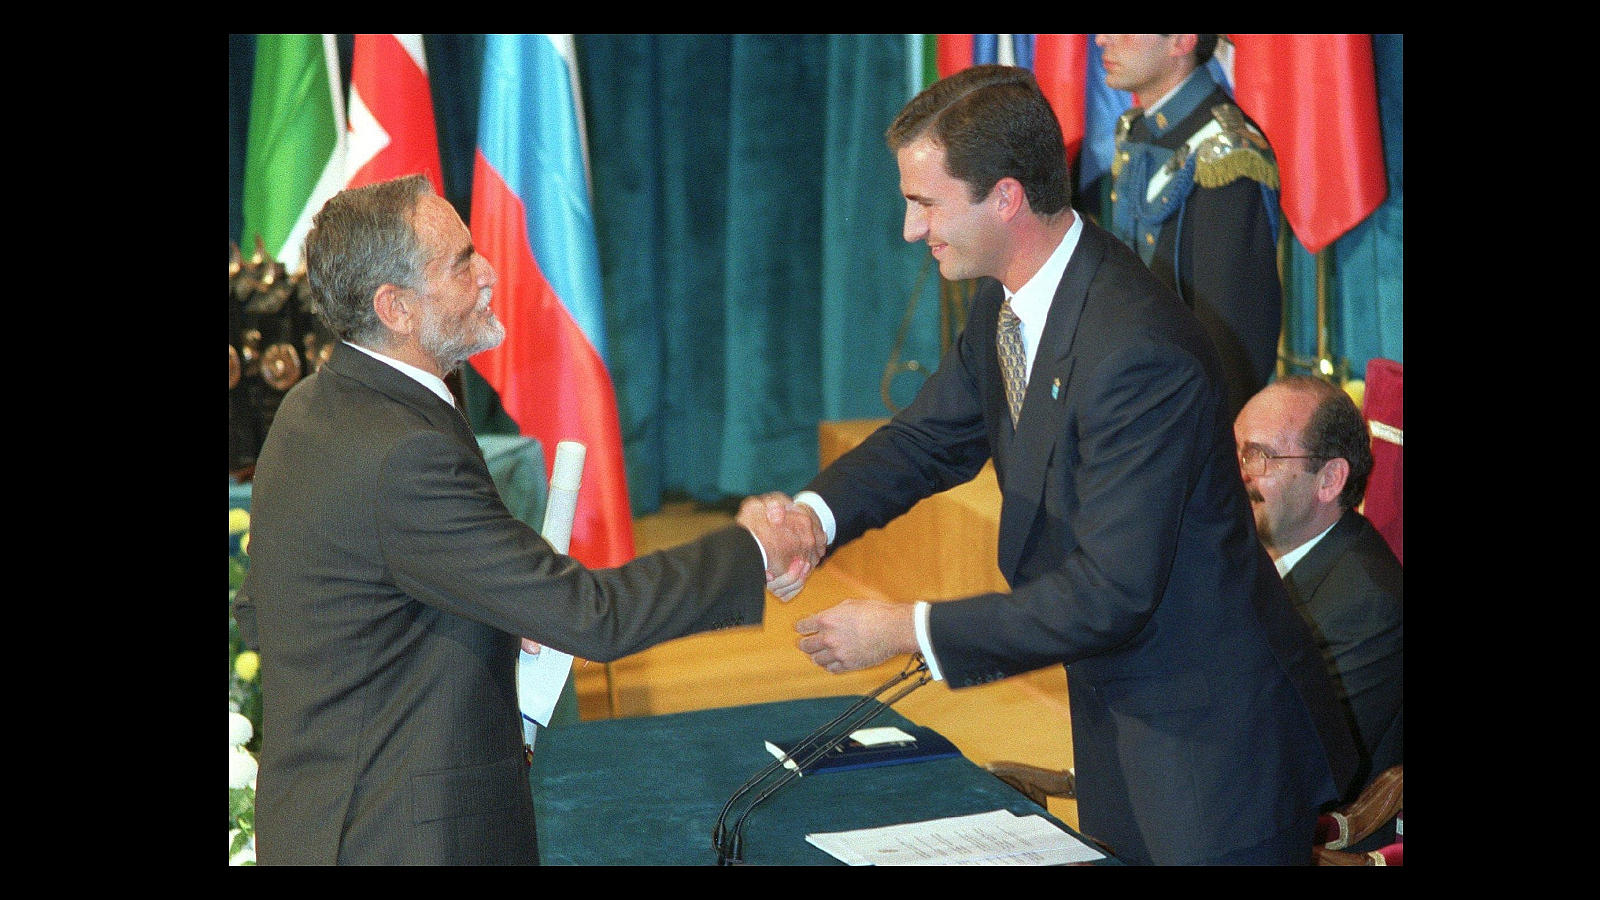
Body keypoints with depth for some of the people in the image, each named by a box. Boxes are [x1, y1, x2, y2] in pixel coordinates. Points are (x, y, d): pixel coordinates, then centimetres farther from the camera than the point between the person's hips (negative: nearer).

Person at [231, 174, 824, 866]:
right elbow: (589, 615, -24)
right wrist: (752, 550, -11)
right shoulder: (404, 458, -26)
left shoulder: (311, 409, 5)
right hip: (409, 836, -10)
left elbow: (256, 619, 15)